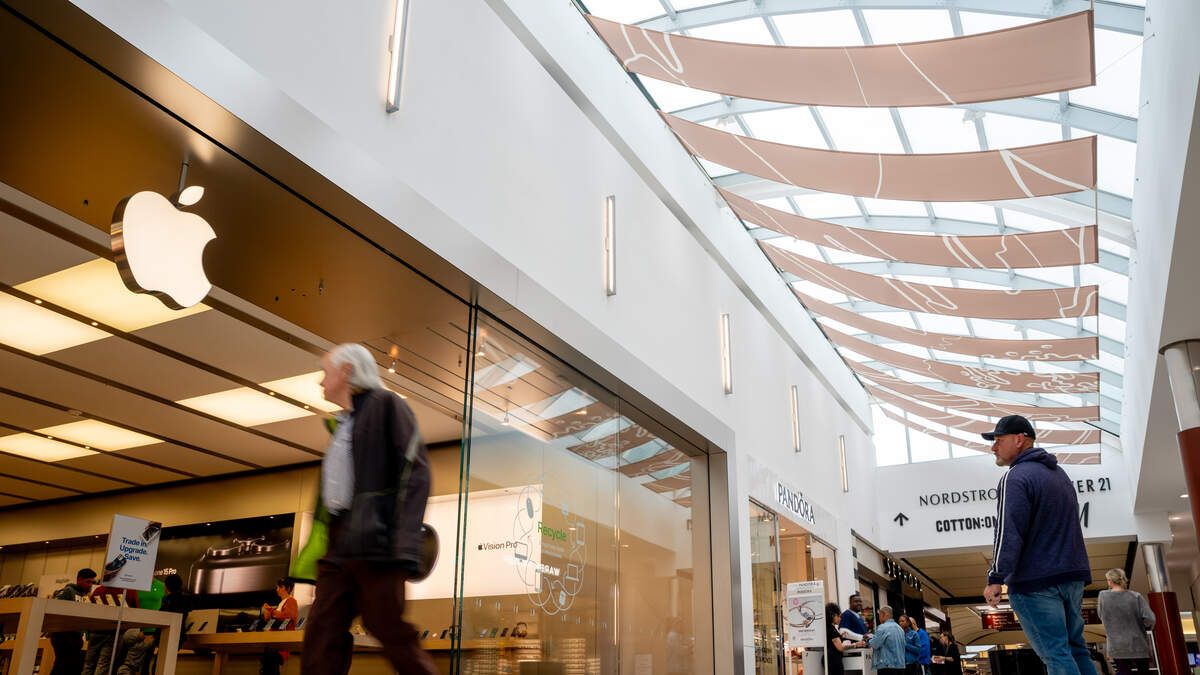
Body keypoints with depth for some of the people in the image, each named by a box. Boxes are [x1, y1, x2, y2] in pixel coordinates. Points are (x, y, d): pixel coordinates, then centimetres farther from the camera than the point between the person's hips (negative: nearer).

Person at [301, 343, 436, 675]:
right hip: (339, 548, 8)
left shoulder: (385, 405, -1)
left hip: (374, 544, -8)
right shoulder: (343, 423, 24)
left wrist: (402, 544, -21)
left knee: (392, 633, -6)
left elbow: (415, 470, -11)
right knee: (321, 635, 0)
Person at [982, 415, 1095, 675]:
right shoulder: (1059, 472, 18)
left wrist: (995, 578, -20)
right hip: (1073, 575, 9)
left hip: (1034, 581, -9)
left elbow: (1009, 532, -21)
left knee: (1055, 654, -6)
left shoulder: (1015, 477, -13)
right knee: (1075, 648, 14)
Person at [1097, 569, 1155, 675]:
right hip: (1138, 645, 0)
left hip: (1117, 647, 0)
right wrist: (1146, 627, 9)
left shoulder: (1103, 596, -5)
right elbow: (1149, 619, -14)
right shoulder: (1135, 596, -7)